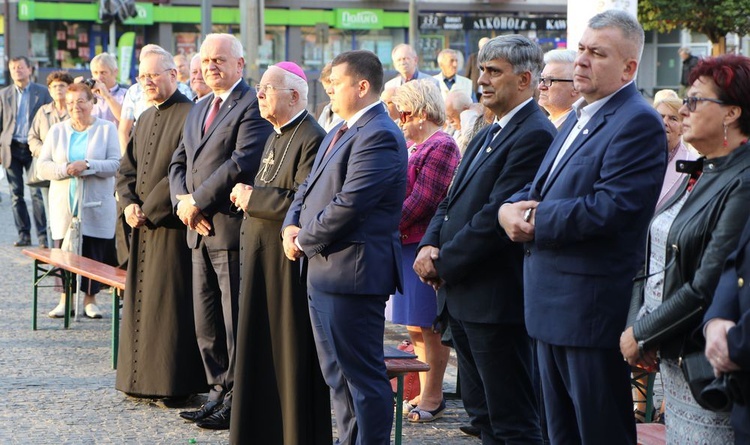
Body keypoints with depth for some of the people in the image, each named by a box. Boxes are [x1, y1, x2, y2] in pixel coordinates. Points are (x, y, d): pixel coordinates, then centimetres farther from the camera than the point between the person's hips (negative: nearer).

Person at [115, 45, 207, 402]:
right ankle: (142, 378, 19)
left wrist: (149, 209, -16)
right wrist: (129, 204, -2)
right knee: (141, 302, 11)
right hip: (142, 225, 9)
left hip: (172, 225, -9)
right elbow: (127, 168, 17)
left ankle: (176, 382, 0)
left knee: (170, 304, -6)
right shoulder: (145, 119, 16)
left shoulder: (190, 115, -12)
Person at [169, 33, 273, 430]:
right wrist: (182, 200, -3)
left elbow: (243, 162, -20)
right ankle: (219, 391, 23)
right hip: (200, 231, 9)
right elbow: (179, 163, 18)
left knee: (237, 321, -2)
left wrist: (198, 201, -15)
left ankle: (237, 403, 5)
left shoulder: (252, 107, -10)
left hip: (233, 229, -9)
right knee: (206, 321, 13)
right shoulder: (197, 111, 19)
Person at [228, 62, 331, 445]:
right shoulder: (277, 136, 17)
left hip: (289, 261, -10)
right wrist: (249, 195, 4)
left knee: (291, 353, -1)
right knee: (261, 352, 14)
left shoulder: (311, 139, -16)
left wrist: (252, 197, -16)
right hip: (262, 257, 10)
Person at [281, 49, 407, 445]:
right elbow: (310, 186, 21)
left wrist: (305, 240, -12)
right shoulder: (341, 132, 17)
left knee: (363, 375, -4)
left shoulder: (379, 136, -17)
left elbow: (348, 204, -23)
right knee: (337, 374, 17)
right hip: (323, 270, 11)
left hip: (352, 273, -11)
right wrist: (292, 225, 2)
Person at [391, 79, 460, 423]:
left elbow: (422, 201, -18)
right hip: (408, 246, 10)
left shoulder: (440, 147, -12)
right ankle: (426, 394, 18)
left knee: (429, 326, -4)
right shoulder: (417, 146, 18)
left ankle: (432, 398, 2)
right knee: (416, 327, 12)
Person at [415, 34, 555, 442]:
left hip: (498, 298, -10)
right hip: (462, 299, 10)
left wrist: (444, 263, -13)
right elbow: (451, 203, 17)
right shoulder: (486, 137, 18)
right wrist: (429, 246, -2)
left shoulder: (534, 136, -15)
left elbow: (497, 215, -21)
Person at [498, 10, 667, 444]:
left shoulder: (638, 123, -15)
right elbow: (541, 188, 19)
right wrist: (511, 209, -5)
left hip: (593, 308, -10)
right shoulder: (579, 117, 16)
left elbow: (611, 209, -25)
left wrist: (535, 220, -16)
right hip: (553, 307, 10)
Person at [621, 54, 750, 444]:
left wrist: (642, 335, -12)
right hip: (671, 355, 9)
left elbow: (707, 288, -21)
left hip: (706, 364, -9)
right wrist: (635, 324, -2)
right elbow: (654, 256, 12)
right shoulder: (698, 174, 12)